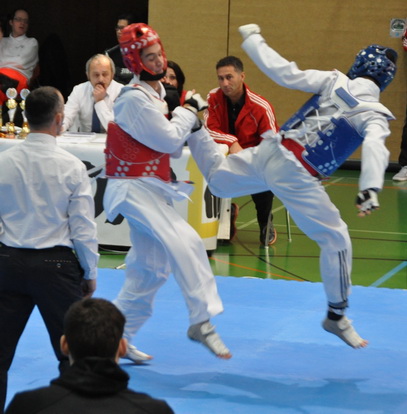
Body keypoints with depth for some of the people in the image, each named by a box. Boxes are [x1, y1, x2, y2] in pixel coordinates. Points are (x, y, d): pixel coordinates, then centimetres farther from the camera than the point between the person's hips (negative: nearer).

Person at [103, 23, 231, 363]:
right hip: (134, 188, -10)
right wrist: (188, 111, -4)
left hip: (151, 188, 10)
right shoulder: (136, 99, -17)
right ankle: (201, 322, -22)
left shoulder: (155, 93, 13)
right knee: (185, 242, -24)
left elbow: (172, 145, 13)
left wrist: (191, 126, -4)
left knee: (150, 270, 12)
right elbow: (169, 140, -17)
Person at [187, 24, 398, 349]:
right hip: (295, 176, -5)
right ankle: (337, 316, 12)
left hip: (270, 151, 5)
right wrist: (370, 190, -41)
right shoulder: (375, 115, -7)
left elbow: (285, 74, 0)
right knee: (335, 239, 5)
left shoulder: (333, 81, 4)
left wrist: (253, 40, 12)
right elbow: (374, 148, -27)